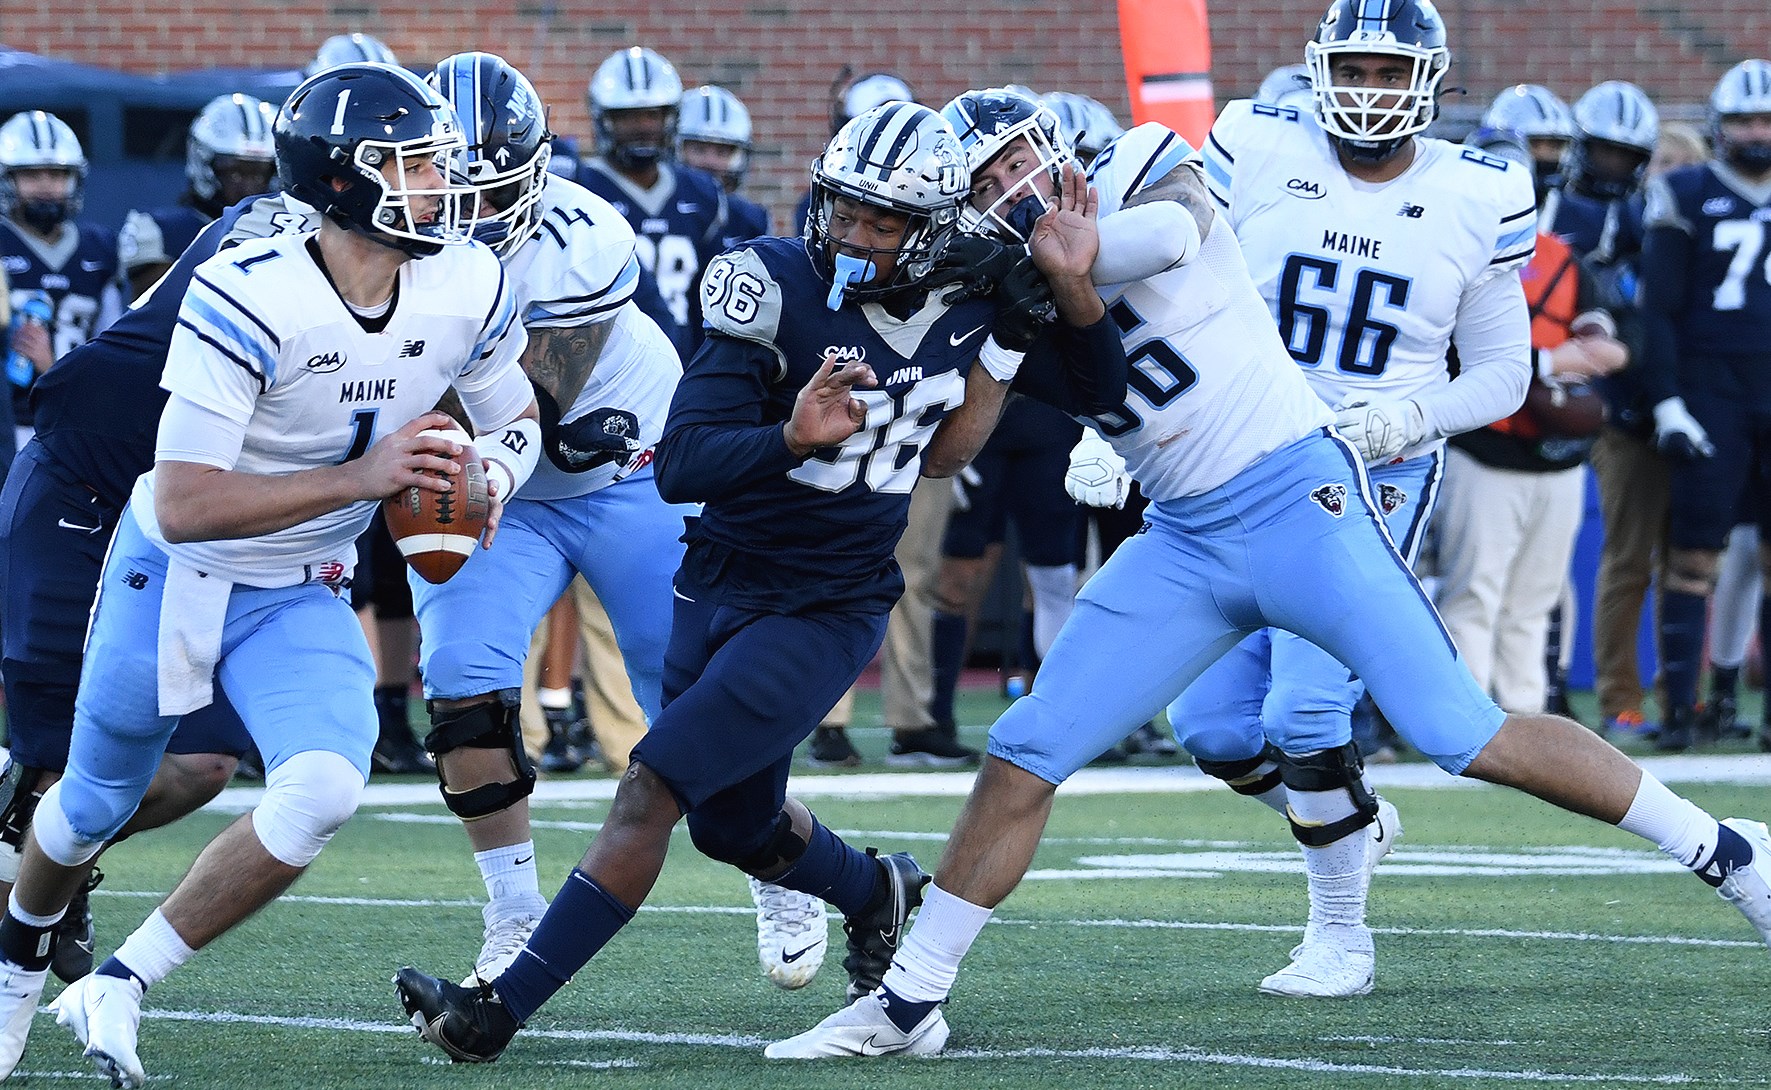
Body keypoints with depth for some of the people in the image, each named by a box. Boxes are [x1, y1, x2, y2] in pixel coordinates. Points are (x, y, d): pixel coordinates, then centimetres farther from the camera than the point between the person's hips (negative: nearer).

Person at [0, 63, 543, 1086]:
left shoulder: (468, 289, -13)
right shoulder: (247, 299, -30)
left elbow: (517, 421, 7)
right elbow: (185, 507, -32)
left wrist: (492, 475, -17)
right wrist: (362, 476, -38)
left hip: (299, 598, 3)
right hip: (173, 575, -3)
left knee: (323, 792, -23)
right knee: (98, 804, 16)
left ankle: (119, 988, -7)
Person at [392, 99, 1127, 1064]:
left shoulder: (971, 304, -7)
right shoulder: (781, 287, -16)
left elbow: (1096, 390, 6)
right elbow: (680, 465, -22)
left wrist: (1071, 287, -12)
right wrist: (790, 438, -41)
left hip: (828, 613, -2)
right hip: (721, 584, 2)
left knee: (652, 786, -15)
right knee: (734, 825, 21)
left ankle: (501, 1009, -12)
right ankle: (876, 893, 54)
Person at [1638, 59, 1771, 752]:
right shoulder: (1688, 199, 1)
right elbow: (1660, 311, -1)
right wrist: (1667, 403, -8)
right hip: (1713, 394, -3)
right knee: (1693, 556, -5)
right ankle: (1678, 709, -2)